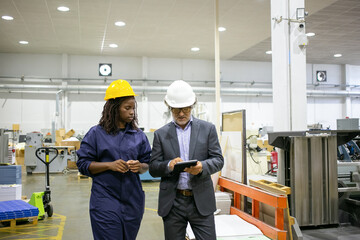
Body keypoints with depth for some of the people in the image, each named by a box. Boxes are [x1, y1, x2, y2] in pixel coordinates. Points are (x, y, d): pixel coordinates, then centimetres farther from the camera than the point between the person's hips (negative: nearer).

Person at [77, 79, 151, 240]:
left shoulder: (138, 135, 8)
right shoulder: (96, 133, -1)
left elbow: (147, 164, 12)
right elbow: (83, 164, -3)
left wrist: (140, 167, -11)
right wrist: (110, 165, -16)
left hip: (132, 201, 4)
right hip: (105, 201, -3)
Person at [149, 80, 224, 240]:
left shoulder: (208, 129, 5)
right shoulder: (161, 134, 5)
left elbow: (218, 160, 1)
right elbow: (153, 168, 2)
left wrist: (202, 166, -20)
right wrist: (169, 165, -19)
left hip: (201, 201, 0)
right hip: (172, 203, 1)